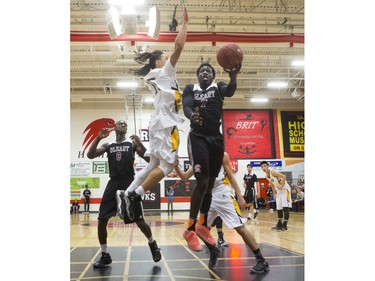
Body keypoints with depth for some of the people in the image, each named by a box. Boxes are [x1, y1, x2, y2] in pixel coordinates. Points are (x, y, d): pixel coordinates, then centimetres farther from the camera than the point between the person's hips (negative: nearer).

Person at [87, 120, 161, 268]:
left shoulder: (132, 143, 6)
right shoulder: (108, 145, 13)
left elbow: (149, 159, -2)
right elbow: (90, 155, 0)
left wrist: (140, 144, -16)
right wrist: (98, 138, -11)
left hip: (129, 183, -3)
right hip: (113, 183, 3)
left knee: (139, 221, -3)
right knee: (101, 221, -1)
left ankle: (152, 244, 25)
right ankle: (105, 256, 15)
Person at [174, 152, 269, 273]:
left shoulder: (222, 155, -2)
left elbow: (231, 176, -3)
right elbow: (184, 177, 12)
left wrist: (239, 196, -8)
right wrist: (176, 166, -6)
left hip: (222, 195, -6)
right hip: (208, 196, 6)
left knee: (240, 228, -11)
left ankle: (262, 261, -4)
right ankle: (213, 254, 28)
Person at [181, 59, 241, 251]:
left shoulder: (218, 87, 11)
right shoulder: (190, 89, 10)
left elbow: (230, 91, -14)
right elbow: (186, 107, -8)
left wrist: (233, 77, -37)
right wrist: (191, 116, -34)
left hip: (216, 138, 3)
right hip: (198, 137, -3)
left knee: (210, 183, 9)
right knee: (202, 181, -15)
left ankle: (202, 225, 25)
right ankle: (190, 230, -5)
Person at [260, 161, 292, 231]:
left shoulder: (272, 172, -20)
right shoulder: (266, 176, 5)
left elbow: (284, 177, -26)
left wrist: (282, 187, -24)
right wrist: (274, 192, 15)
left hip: (285, 188, -9)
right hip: (279, 190, 9)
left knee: (285, 207, -12)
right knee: (279, 207, 10)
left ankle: (285, 225, -10)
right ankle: (279, 224, 17)